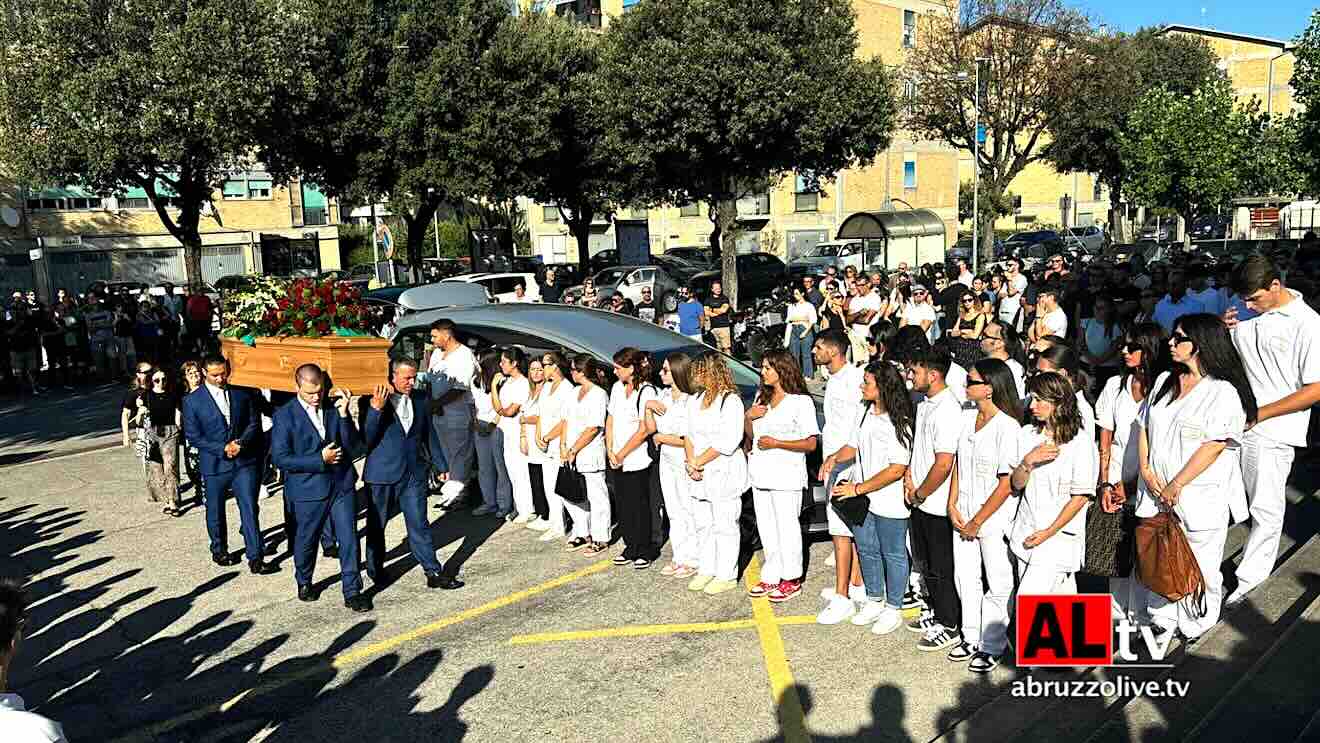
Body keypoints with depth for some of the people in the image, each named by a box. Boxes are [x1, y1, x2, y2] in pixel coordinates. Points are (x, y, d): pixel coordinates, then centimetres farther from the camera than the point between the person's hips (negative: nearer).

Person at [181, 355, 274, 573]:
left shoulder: (242, 395, 4)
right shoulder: (192, 401, -3)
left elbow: (254, 423, 5)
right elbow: (193, 435, -6)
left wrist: (240, 443, -13)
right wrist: (223, 448, -15)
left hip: (244, 462, 1)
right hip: (214, 464, -1)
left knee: (250, 509, -5)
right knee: (215, 511, 15)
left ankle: (255, 558, -4)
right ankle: (218, 550, 36)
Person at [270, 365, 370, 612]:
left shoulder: (334, 407, 1)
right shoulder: (284, 415, -8)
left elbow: (351, 444, -3)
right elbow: (280, 458, -12)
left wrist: (343, 414, -16)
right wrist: (320, 460, -16)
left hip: (342, 485, 2)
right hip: (308, 490, -2)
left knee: (349, 540, 0)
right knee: (306, 541, 16)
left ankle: (352, 592, 10)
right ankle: (304, 583, 40)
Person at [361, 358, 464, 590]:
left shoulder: (420, 399, 5)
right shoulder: (372, 400, -9)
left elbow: (428, 433, 15)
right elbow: (366, 439, -14)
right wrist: (376, 409, -27)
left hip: (414, 473, 3)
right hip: (382, 474, -3)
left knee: (419, 525, 4)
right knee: (376, 526, 13)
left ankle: (434, 573, 7)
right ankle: (375, 570, 31)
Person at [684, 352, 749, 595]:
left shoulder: (731, 401, -13)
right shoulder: (695, 400, 13)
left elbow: (727, 442, -19)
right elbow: (690, 435, 12)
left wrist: (697, 462, -15)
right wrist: (690, 462, -5)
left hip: (724, 472, -8)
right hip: (700, 474, 8)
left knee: (724, 525, 1)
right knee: (703, 524, 14)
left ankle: (727, 576, 11)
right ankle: (706, 570, 26)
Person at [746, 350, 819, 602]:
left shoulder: (801, 401, -9)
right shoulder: (761, 396, 13)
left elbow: (811, 443, -12)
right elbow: (751, 434, 21)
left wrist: (776, 443, -18)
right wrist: (749, 416, 0)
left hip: (786, 475, -7)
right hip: (761, 473, 7)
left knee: (786, 527, 1)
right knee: (766, 529, 13)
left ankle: (791, 580, 13)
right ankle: (771, 578, 24)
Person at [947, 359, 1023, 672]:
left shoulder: (1007, 426, -19)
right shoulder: (967, 418, 3)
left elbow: (1007, 484, -18)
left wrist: (977, 522, -13)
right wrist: (953, 506, 1)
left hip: (994, 518, -7)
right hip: (963, 516, 7)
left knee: (997, 585, 8)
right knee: (965, 578, 16)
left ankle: (992, 646, 23)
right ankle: (971, 637, 33)